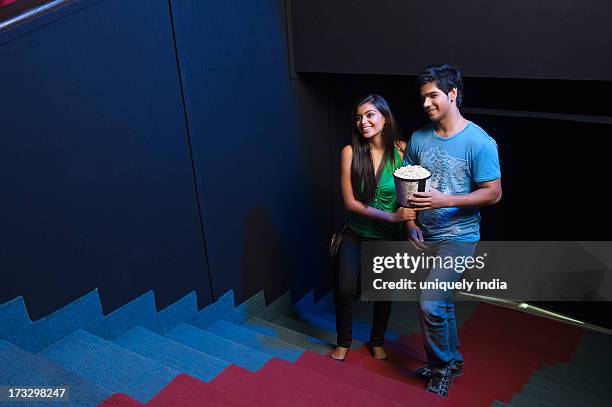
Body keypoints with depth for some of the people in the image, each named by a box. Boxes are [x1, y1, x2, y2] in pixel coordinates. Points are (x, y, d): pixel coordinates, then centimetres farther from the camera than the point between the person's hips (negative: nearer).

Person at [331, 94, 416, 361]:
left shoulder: (401, 150, -16)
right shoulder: (350, 152, -16)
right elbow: (350, 202, -17)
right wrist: (391, 215, -25)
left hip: (389, 237, 1)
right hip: (355, 234, 0)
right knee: (345, 290, 0)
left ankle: (377, 341, 41)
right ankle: (343, 342, 28)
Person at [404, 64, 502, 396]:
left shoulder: (479, 142, -14)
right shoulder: (418, 138, 2)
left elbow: (493, 194, -14)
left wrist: (444, 200, -24)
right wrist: (410, 223, -6)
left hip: (458, 237, -6)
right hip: (424, 237, 6)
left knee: (430, 303, -12)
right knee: (441, 301, 18)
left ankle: (441, 366, 13)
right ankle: (452, 360, 39)